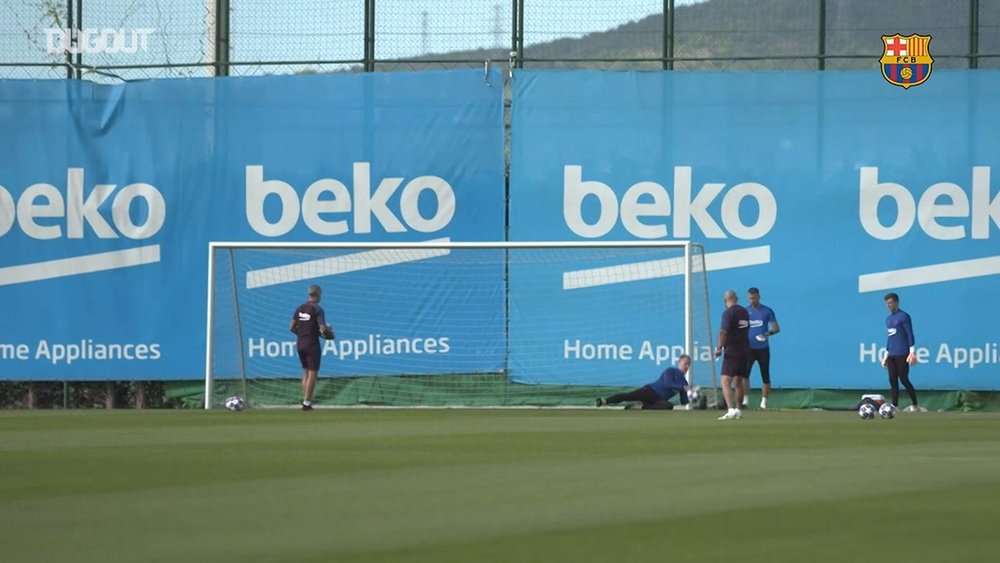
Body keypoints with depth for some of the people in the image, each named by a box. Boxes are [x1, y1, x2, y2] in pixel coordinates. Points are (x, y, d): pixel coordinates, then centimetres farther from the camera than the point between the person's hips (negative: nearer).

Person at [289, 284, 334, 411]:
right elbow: (323, 328, -21)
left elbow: (292, 327, 7)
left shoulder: (300, 308, 6)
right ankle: (307, 402, -4)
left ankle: (306, 400, 15)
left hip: (300, 343, 6)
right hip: (312, 343, -6)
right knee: (312, 373, -1)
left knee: (306, 372, 16)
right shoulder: (317, 310, -12)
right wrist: (330, 332, 0)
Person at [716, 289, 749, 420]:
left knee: (726, 382, -13)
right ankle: (738, 410, 27)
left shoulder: (728, 313, -13)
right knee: (738, 381, 20)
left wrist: (719, 348, -15)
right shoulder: (744, 312, 10)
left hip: (732, 351, -8)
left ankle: (731, 410, -28)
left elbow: (723, 332, -22)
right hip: (744, 349, 8)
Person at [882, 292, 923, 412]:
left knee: (903, 379, -10)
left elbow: (910, 334, -9)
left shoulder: (903, 316, -5)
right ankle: (894, 405, 2)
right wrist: (886, 354, 22)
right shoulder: (888, 319, 18)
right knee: (893, 380, 2)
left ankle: (915, 405, -3)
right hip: (891, 355, 7)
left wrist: (912, 351, -15)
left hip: (902, 354, -7)